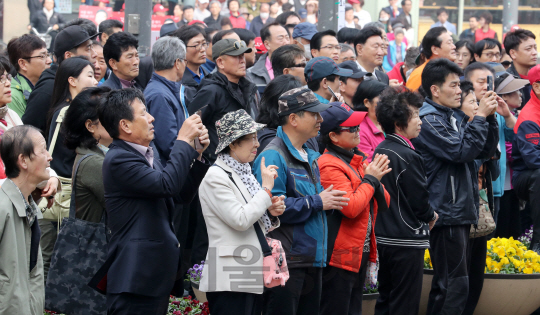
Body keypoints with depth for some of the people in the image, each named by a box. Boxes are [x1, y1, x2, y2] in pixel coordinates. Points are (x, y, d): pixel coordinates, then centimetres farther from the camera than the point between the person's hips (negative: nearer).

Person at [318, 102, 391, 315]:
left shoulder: (359, 160, 13)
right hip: (340, 256, -9)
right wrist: (370, 180, -13)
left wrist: (376, 181, -5)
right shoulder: (330, 165, -15)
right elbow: (351, 207, -25)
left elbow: (384, 203, 15)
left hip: (361, 253, 9)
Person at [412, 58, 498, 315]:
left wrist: (490, 117, 2)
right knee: (456, 284, -14)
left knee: (445, 283, 14)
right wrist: (480, 116, -14)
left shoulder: (456, 116, 16)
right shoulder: (428, 119, -12)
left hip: (461, 211, 10)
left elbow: (485, 150, 16)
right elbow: (461, 150, -20)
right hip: (445, 213, -10)